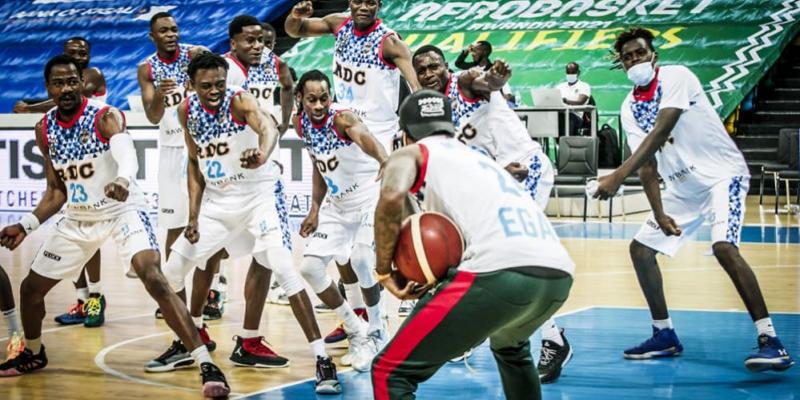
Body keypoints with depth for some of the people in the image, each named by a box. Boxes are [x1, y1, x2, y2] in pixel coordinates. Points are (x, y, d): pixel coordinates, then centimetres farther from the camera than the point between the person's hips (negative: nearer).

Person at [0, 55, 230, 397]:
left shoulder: (106, 117, -20)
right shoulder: (45, 130, -2)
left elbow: (126, 153, -44)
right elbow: (56, 191, 10)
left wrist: (123, 180, -66)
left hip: (123, 211, -7)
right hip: (78, 218, 7)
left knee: (154, 279, -28)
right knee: (30, 288, 13)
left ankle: (207, 365, -27)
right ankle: (33, 354, 42)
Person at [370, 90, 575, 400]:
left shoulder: (410, 154, 17)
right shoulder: (480, 158, 37)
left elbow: (392, 197, -6)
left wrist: (385, 271, 4)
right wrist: (439, 273, 27)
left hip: (503, 271, -7)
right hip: (558, 273, 7)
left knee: (390, 373, 2)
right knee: (510, 347, 41)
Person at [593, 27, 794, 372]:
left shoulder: (676, 77, -17)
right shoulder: (629, 108, 3)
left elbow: (660, 132, -30)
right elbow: (647, 165, -2)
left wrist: (619, 175, -39)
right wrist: (659, 213, -17)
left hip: (722, 173, -8)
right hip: (683, 186, 8)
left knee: (723, 246, -28)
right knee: (640, 249, 6)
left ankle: (770, 340, -26)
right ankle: (664, 336, 19)